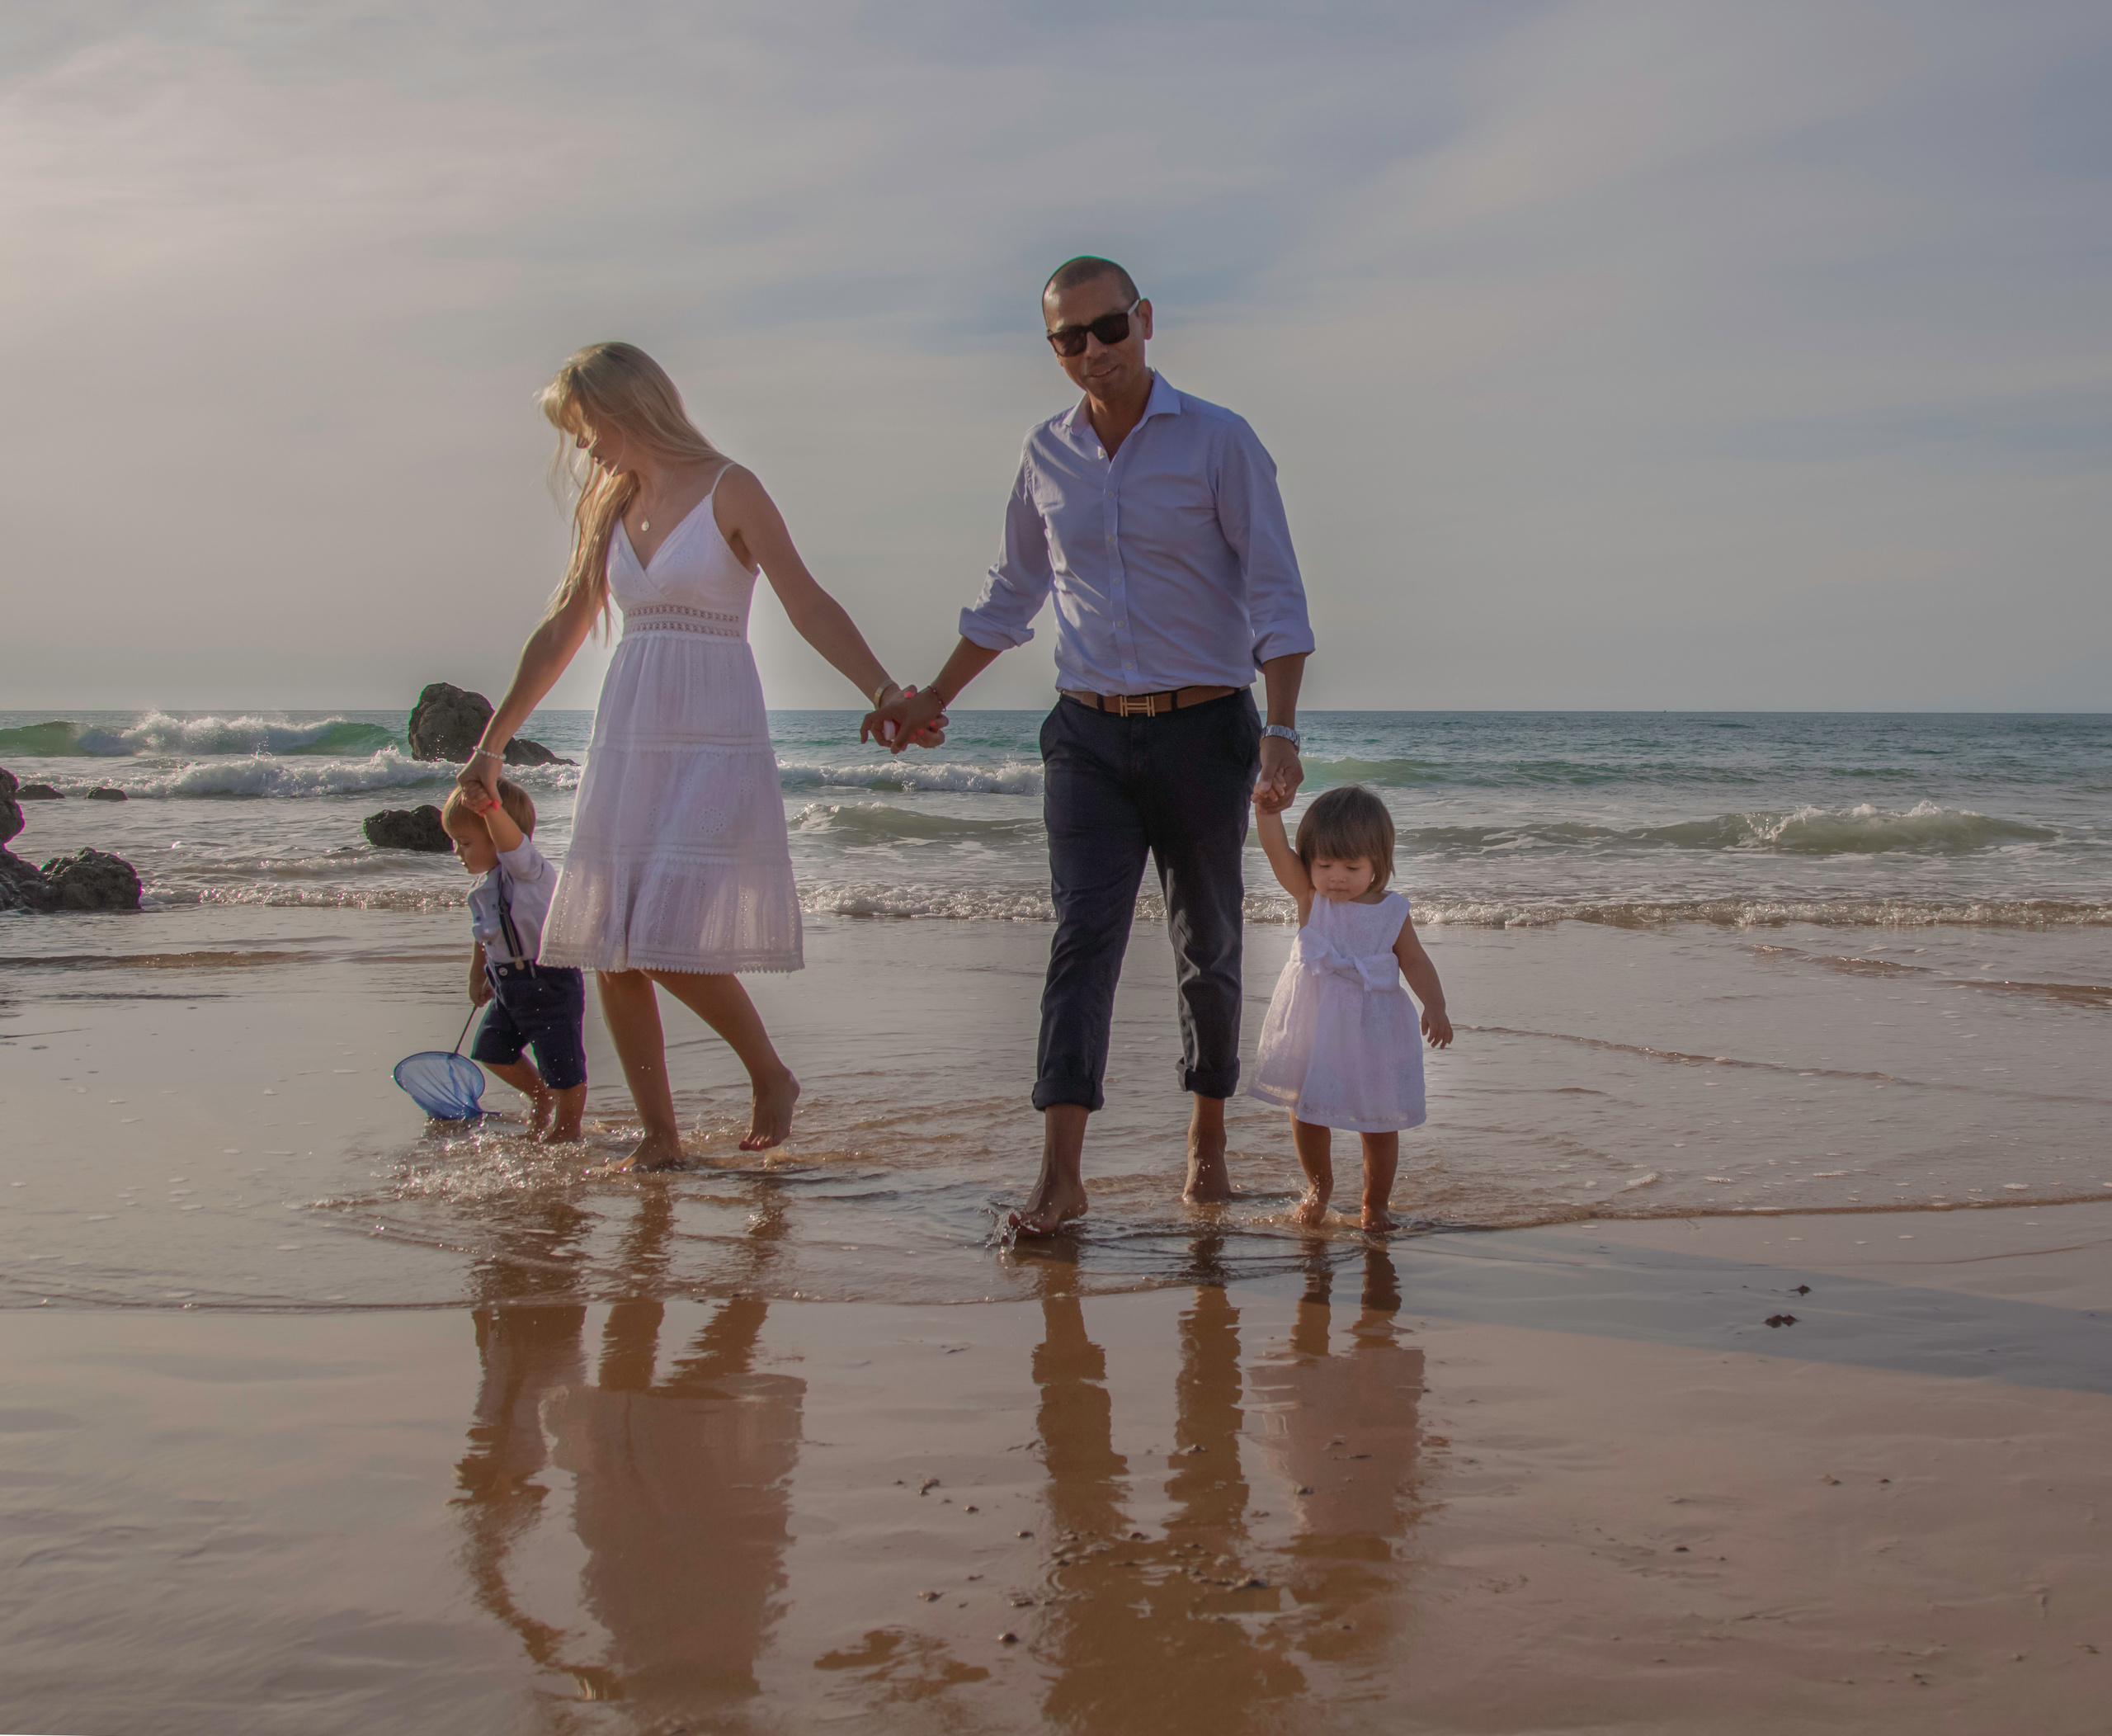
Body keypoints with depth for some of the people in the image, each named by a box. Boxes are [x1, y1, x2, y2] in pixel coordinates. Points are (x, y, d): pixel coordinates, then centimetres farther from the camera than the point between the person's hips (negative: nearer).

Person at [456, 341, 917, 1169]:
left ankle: (771, 1075, 10)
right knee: (609, 951, 3)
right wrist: (493, 743, 26)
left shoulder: (728, 490, -5)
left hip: (713, 742, -6)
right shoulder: (612, 506, 13)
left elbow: (809, 605, -10)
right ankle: (659, 1134, 14)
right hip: (627, 737, 6)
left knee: (669, 942, -14)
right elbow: (561, 631, 21)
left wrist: (883, 690, -24)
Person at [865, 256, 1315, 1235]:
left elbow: (1275, 595, -9)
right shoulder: (1047, 457, 8)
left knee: (1207, 944, 7)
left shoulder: (1218, 443, -5)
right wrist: (934, 699, 20)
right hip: (1089, 734, 2)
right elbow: (1011, 595, 21)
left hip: (1202, 727, -2)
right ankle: (1060, 1176, -16)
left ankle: (1207, 1137, 26)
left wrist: (1281, 730, -20)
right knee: (1084, 935, -10)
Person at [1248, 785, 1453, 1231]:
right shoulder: (1310, 897, -6)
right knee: (1305, 1110, 13)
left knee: (1380, 1122, 7)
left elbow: (1416, 964, -1)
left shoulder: (1393, 913, -6)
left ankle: (1375, 1203, 26)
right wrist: (1267, 810, -36)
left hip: (1371, 1032, -1)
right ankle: (1318, 1185, 38)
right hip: (1312, 1027, 1)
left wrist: (1435, 1007, -16)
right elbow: (1277, 850, -19)